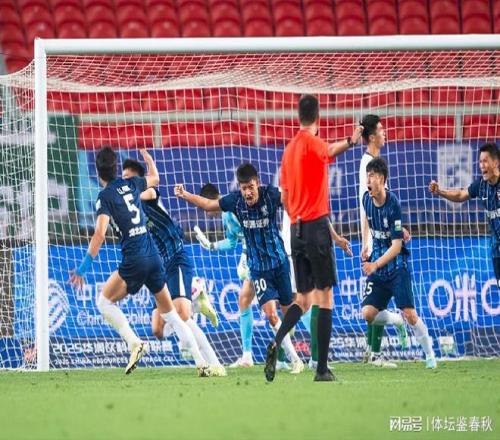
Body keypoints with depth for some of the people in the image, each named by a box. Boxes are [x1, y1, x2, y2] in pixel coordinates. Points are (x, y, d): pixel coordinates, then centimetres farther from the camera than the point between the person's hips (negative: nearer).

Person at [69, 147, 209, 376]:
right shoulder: (130, 184, 10)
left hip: (134, 260, -6)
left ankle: (134, 342, -11)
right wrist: (147, 157, 52)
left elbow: (100, 234, -18)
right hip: (154, 255, 6)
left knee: (104, 302, 8)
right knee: (170, 312, 14)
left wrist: (84, 266, -18)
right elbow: (154, 178, 34)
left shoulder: (105, 196, -6)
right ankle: (201, 362, 7)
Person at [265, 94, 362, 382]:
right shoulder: (311, 142, -8)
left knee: (303, 298, 13)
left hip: (296, 229, 7)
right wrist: (351, 141, -50)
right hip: (317, 227, -7)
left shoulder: (289, 149, 14)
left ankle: (276, 343, -11)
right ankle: (322, 369, -7)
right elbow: (330, 151, -35)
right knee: (325, 297, -4)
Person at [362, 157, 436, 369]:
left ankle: (429, 355, 4)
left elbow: (396, 245, -20)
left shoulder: (393, 204, -19)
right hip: (377, 266, 5)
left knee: (409, 313, -13)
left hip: (397, 266, -5)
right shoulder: (367, 199, -2)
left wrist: (375, 264, -29)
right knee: (367, 313, -10)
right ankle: (397, 320, 19)